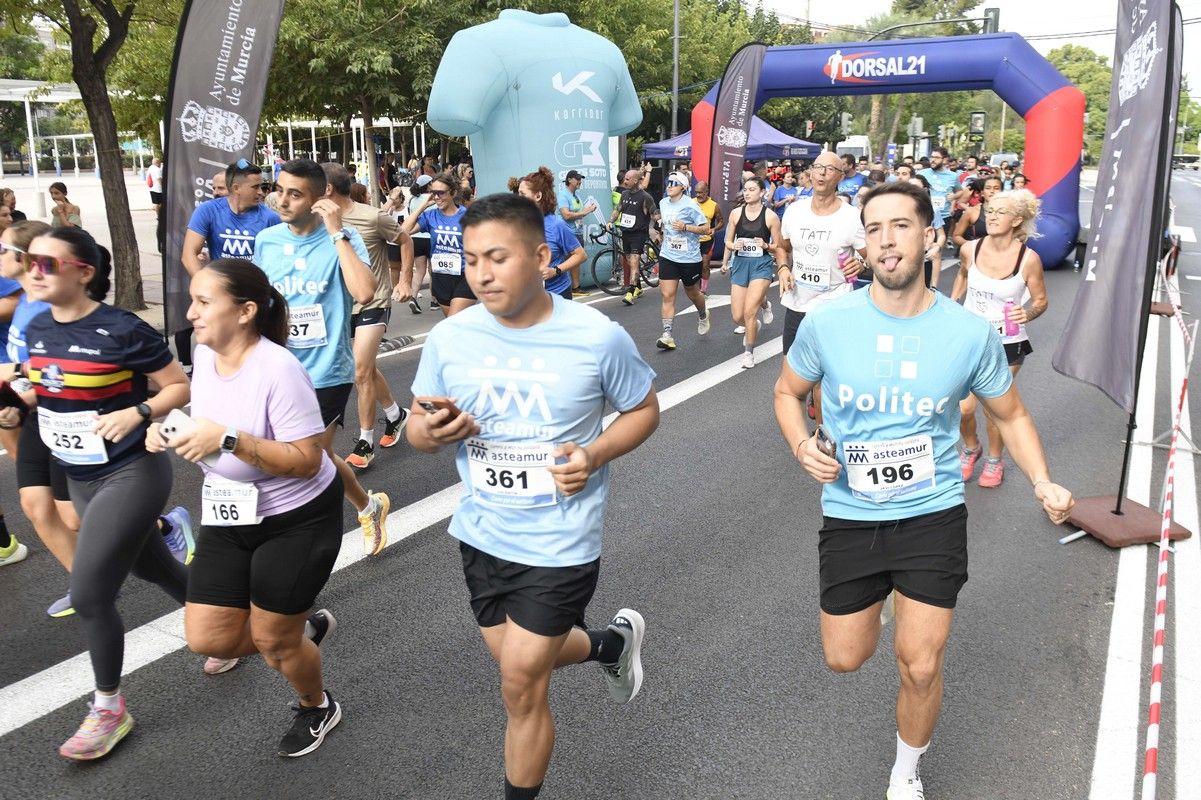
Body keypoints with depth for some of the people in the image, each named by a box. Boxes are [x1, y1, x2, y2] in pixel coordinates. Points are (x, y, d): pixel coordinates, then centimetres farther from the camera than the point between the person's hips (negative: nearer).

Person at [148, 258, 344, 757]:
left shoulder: (278, 369, -26)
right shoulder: (204, 356, -3)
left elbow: (306, 460, -27)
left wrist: (227, 439, -34)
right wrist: (171, 434, -8)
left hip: (297, 520, -7)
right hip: (228, 515, 7)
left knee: (272, 640, 7)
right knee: (206, 637, 6)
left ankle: (317, 708, 40)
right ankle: (305, 626, 34)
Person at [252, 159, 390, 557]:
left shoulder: (342, 238, -10)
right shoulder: (266, 240, 2)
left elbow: (364, 293, -28)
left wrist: (337, 232, -24)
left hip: (326, 371, -5)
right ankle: (368, 506, 36)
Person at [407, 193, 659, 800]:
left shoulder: (597, 337, -17)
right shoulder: (449, 338, -8)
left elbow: (643, 411, -1)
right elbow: (417, 430, 4)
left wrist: (595, 455, -20)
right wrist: (434, 433, -21)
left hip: (559, 541, -5)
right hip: (482, 533, 5)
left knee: (521, 686, 2)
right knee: (518, 661, 22)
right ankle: (612, 643, 51)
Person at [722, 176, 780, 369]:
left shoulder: (771, 216, -7)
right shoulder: (736, 213, 1)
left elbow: (778, 247, -1)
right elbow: (728, 241, 12)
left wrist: (766, 245, -20)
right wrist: (730, 254, -6)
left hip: (762, 264, -3)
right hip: (740, 263, 4)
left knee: (749, 312, -16)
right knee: (738, 317, 3)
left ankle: (749, 353, 5)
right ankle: (756, 319, 42)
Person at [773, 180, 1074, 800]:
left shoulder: (969, 333, -11)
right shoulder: (826, 323, -12)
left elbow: (1010, 414, 6)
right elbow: (787, 392, 6)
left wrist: (1042, 482, -11)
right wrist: (801, 445, -14)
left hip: (933, 515, -1)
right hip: (849, 516, 1)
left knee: (920, 668, 1)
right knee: (844, 659, 13)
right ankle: (880, 598, 50)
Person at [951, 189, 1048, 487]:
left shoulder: (1029, 258, -15)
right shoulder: (970, 249, -8)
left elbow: (1041, 300, -3)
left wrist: (1027, 314, -23)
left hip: (1007, 343, -2)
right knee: (963, 408, -3)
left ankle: (994, 460, 35)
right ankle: (970, 447, 31)